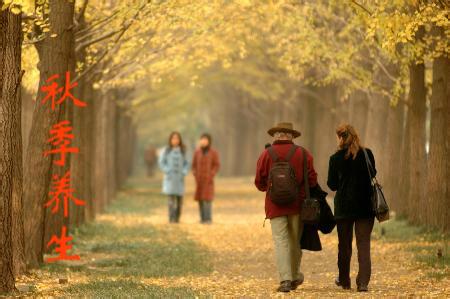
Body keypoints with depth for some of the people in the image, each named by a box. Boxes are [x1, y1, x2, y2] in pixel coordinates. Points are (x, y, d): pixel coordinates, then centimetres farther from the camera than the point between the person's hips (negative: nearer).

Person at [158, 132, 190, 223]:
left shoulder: (182, 151, 6)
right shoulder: (166, 150, -1)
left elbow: (186, 163, 10)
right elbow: (161, 162, 0)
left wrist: (184, 172, -6)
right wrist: (167, 171, -11)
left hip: (180, 178, 3)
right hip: (170, 178, -3)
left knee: (179, 199, 0)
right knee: (172, 198, -11)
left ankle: (177, 218, 9)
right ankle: (172, 219, -11)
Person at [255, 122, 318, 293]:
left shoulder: (266, 154, -3)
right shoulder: (303, 154, 1)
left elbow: (259, 183, 0)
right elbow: (312, 180, 0)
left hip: (275, 206, -2)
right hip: (297, 204, 2)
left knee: (281, 241, -3)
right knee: (295, 241, 15)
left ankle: (285, 280, -13)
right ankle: (295, 277, 25)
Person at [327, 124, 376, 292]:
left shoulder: (336, 158, -7)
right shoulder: (367, 155, -3)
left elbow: (332, 184, -1)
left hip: (344, 206, -1)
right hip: (365, 205, 1)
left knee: (344, 244, 13)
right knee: (364, 244, 0)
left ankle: (344, 280, 25)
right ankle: (363, 282, -11)